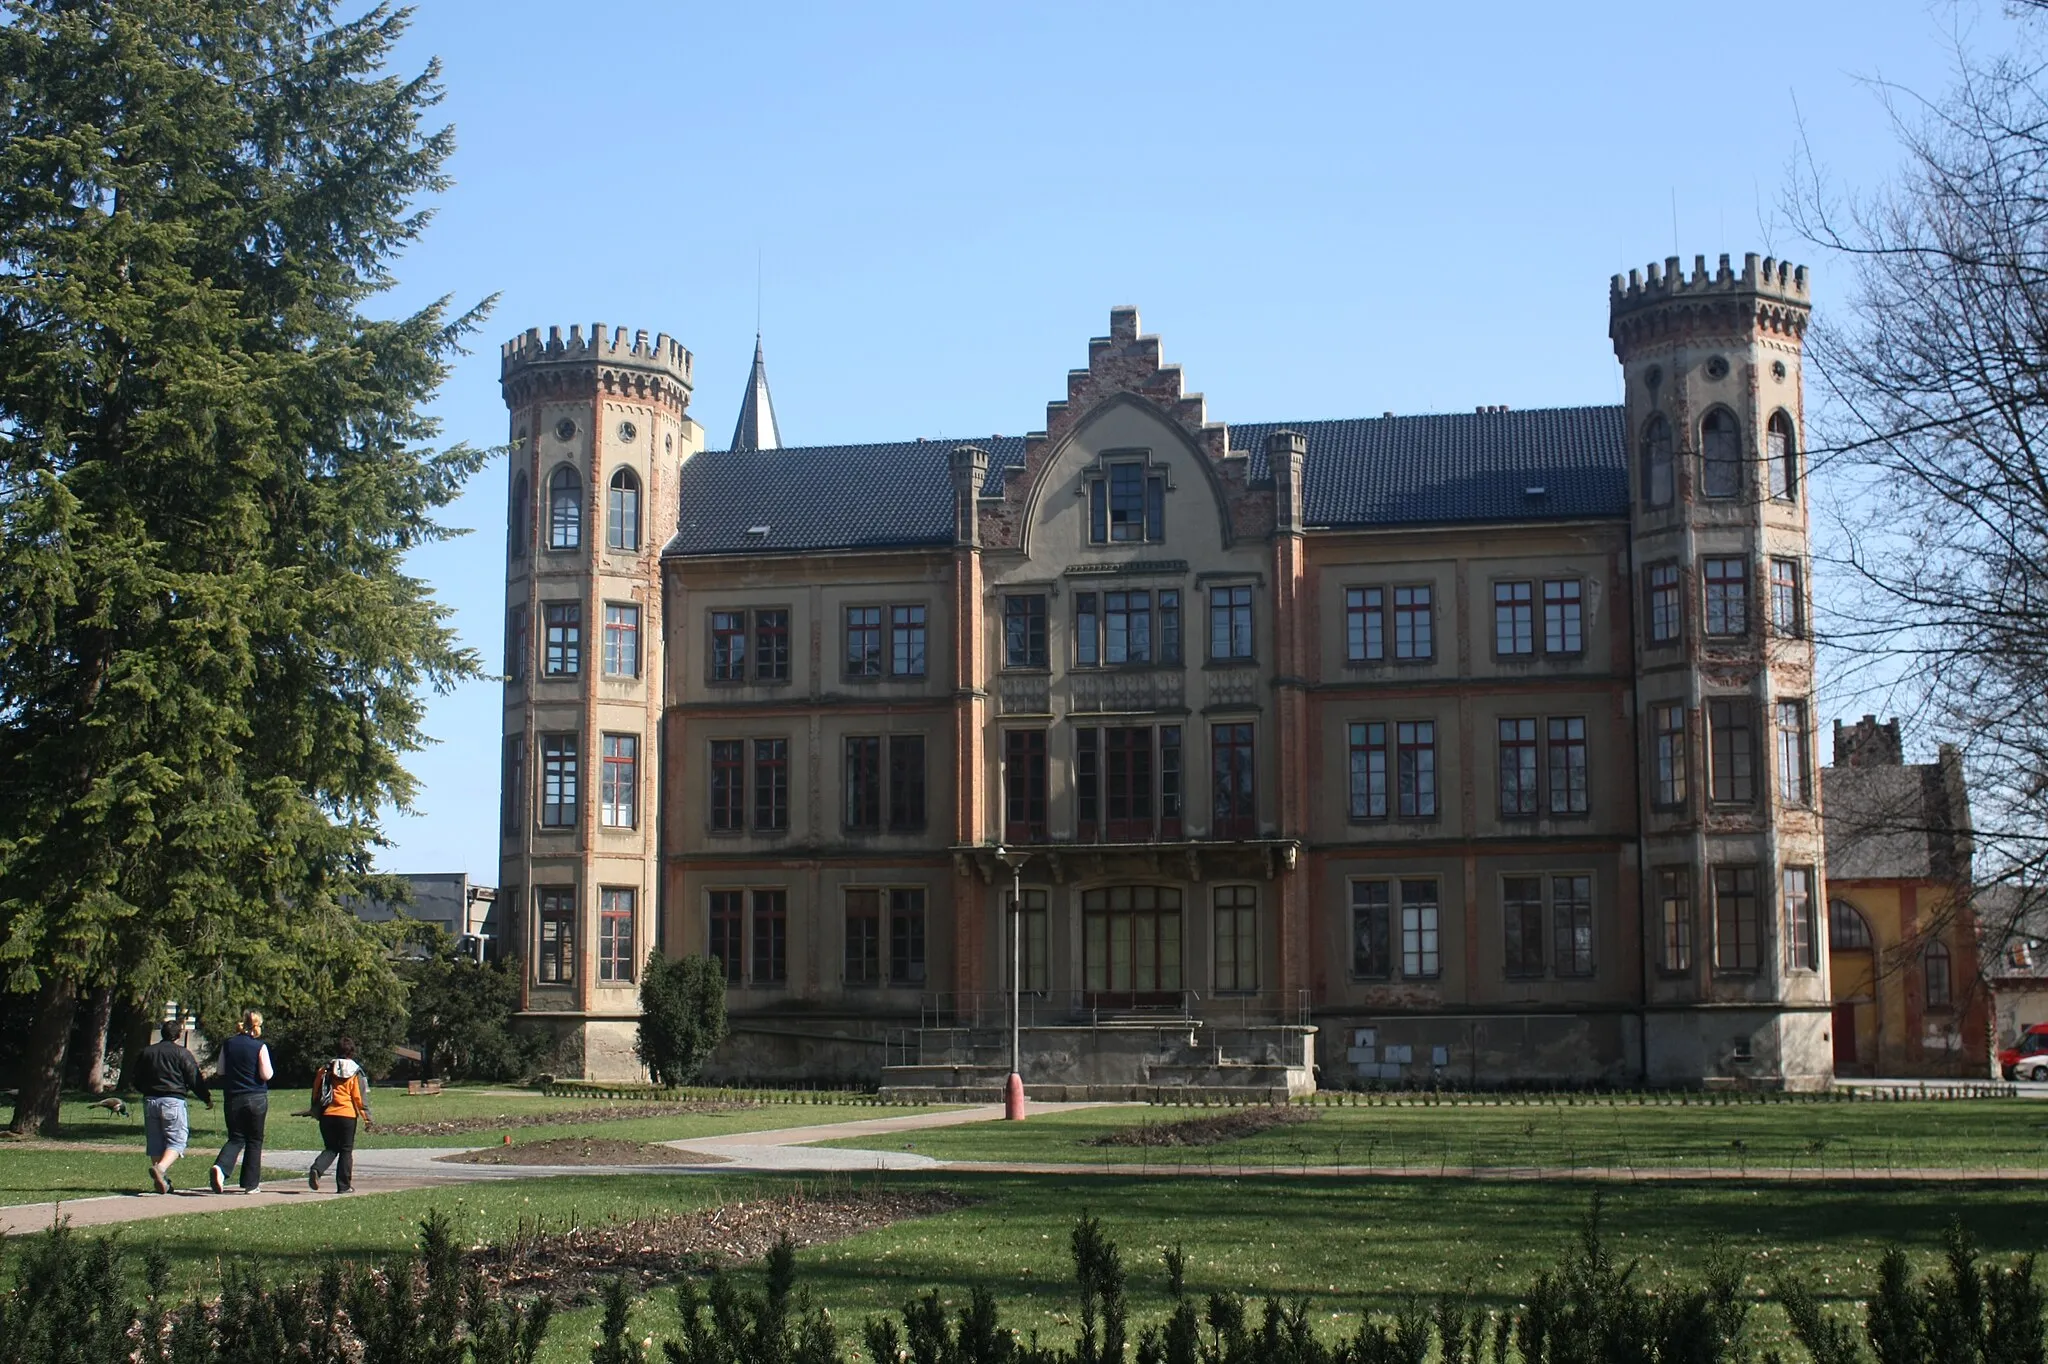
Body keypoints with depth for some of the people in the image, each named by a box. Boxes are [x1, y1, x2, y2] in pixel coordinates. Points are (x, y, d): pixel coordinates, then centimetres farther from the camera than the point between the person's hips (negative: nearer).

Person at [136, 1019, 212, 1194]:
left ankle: (161, 1181, 9)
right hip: (173, 1100, -5)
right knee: (177, 1140, -2)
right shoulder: (182, 1053, -3)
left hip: (150, 1101, 5)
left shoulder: (147, 1052, 11)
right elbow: (195, 1080, -4)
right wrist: (207, 1098, 9)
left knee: (155, 1142, 10)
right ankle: (160, 1168, -27)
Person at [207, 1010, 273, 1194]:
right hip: (256, 1099, -3)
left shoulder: (228, 1044, 2)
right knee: (254, 1141, 9)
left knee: (236, 1138, 10)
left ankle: (220, 1168, -17)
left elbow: (221, 1071, 9)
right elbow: (266, 1074, -12)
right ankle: (251, 1183, 10)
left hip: (233, 1098, 3)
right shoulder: (260, 1047, -10)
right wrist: (270, 1070, 9)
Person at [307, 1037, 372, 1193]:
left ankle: (316, 1169, -15)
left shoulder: (325, 1069, 7)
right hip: (347, 1115, -3)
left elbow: (316, 1092, 12)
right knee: (346, 1151, 6)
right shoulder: (355, 1073, -3)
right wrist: (367, 1117, 2)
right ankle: (344, 1185, 5)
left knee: (331, 1148, 14)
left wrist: (316, 1113, 22)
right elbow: (360, 1097, -5)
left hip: (327, 1115, 3)